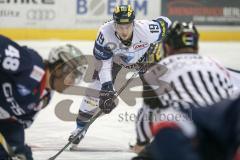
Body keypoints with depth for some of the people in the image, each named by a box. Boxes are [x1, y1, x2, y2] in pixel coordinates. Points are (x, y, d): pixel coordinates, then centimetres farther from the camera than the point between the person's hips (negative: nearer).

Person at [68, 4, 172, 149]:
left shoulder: (145, 29, -39)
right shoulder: (106, 32, -38)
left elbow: (165, 23, -18)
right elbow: (103, 62, -30)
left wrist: (155, 52, -18)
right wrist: (107, 88, -37)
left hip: (143, 56, 0)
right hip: (114, 57, 0)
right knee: (98, 88, -8)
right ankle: (81, 127, 8)